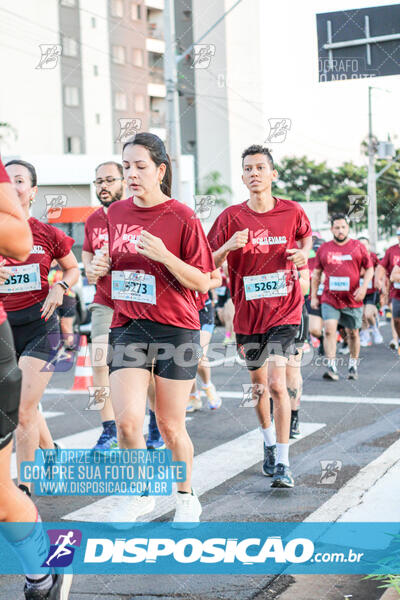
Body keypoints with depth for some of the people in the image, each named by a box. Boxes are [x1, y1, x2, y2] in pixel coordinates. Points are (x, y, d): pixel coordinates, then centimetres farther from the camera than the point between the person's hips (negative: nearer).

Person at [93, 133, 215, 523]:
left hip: (176, 328, -3)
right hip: (128, 326, 3)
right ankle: (140, 493, 15)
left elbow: (203, 283, -8)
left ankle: (186, 497, 30)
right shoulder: (114, 214, 6)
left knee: (170, 426, 6)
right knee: (127, 420, -11)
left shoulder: (182, 218, -8)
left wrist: (165, 256, -22)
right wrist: (99, 266, -2)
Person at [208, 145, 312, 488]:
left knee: (277, 383, -16)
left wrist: (303, 253, -1)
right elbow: (208, 264, -4)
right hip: (248, 313, 2)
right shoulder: (231, 217, -5)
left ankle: (283, 464, -9)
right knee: (258, 384, 17)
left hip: (284, 309, -2)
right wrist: (228, 246, -23)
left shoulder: (292, 212, -3)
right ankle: (269, 442, 42)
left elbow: (306, 235, 20)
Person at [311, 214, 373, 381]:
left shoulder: (358, 246, 3)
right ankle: (332, 367, -17)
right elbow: (316, 273, 13)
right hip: (329, 299, 0)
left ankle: (353, 365, 29)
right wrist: (314, 296, 9)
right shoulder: (323, 248, 7)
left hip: (352, 299, 0)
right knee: (329, 330, -16)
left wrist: (363, 287, -9)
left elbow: (369, 269, 7)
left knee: (352, 333, 11)